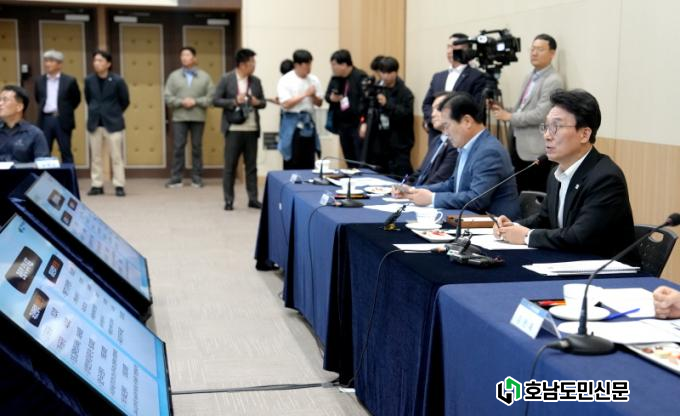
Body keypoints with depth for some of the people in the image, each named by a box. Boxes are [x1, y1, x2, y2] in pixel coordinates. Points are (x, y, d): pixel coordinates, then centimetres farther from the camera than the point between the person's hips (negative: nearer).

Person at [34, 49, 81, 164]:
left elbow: (76, 99, 6)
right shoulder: (39, 81, 8)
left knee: (66, 153, 2)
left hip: (62, 121, -3)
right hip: (45, 120, 3)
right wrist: (44, 109, 13)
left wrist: (65, 111, 4)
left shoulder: (69, 81, -3)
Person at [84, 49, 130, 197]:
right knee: (96, 157, 7)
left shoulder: (117, 80, -8)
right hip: (94, 123, 3)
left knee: (116, 156, -1)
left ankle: (119, 186, 4)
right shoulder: (89, 80, 2)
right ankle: (97, 185, 14)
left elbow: (125, 101, 3)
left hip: (113, 123, -3)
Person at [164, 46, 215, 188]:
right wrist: (181, 102, -13)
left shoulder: (204, 76, 5)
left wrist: (195, 101, -12)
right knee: (178, 147, 0)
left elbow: (211, 96, -1)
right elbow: (168, 97, 2)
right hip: (179, 117, 0)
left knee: (197, 148, 5)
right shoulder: (174, 76, 6)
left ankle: (197, 178, 12)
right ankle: (176, 178, 4)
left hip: (198, 117, 0)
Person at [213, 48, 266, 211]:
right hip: (234, 129, -3)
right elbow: (216, 100, -5)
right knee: (230, 166, 2)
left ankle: (253, 198, 14)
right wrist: (234, 101, -17)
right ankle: (228, 200, 9)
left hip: (252, 129, 4)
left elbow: (263, 102, 14)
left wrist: (257, 102, -9)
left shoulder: (256, 81, 8)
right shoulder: (226, 79, -3)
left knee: (252, 165, 7)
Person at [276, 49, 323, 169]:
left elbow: (319, 103, 11)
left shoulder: (314, 80, 6)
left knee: (308, 163, 7)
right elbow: (286, 104, -15)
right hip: (292, 123, -5)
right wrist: (305, 94, -15)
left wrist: (313, 96, -11)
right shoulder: (285, 81, -7)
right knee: (292, 163, -1)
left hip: (308, 121, 5)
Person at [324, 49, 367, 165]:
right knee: (349, 160, 14)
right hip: (342, 125, 7)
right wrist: (331, 97, -4)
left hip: (358, 125, -7)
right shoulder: (335, 78, 11)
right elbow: (327, 95, 22)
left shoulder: (360, 77, -12)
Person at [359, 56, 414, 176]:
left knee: (398, 177, -10)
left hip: (398, 145, -5)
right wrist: (364, 122, 3)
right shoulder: (377, 89, 8)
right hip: (378, 142, 5)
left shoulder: (405, 93, -6)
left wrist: (387, 104, -23)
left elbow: (406, 114, -17)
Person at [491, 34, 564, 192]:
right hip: (518, 145, 9)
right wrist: (503, 111, 4)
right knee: (518, 193, 14)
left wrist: (510, 116, -12)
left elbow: (540, 115, -20)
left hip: (536, 150, -9)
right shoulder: (530, 77, 16)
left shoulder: (553, 81, -13)